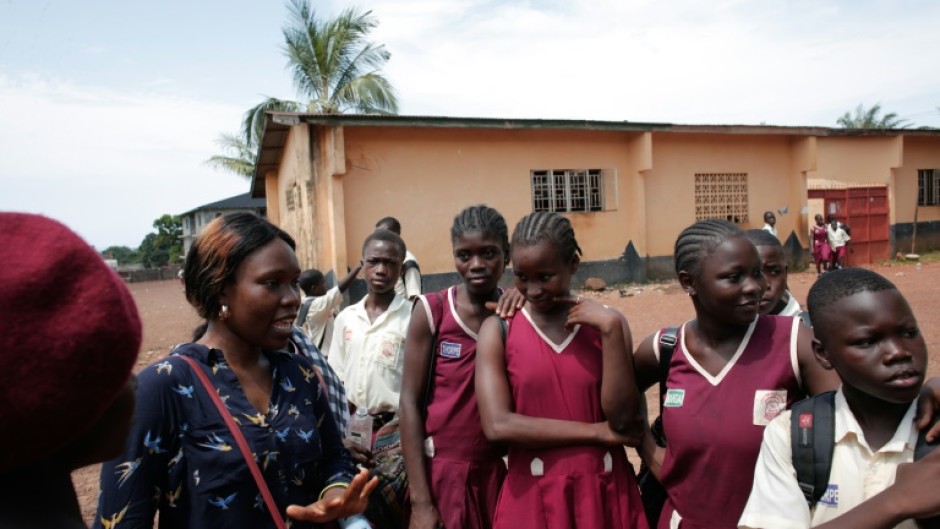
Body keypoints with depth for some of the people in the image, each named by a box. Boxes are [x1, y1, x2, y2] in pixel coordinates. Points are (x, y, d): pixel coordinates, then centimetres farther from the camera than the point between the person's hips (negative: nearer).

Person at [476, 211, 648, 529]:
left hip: (604, 491, 1)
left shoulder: (606, 323, -4)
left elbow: (623, 420, -11)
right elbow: (498, 425, -17)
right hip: (533, 494, -1)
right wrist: (599, 432, -14)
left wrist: (611, 331, -20)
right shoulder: (498, 330, -8)